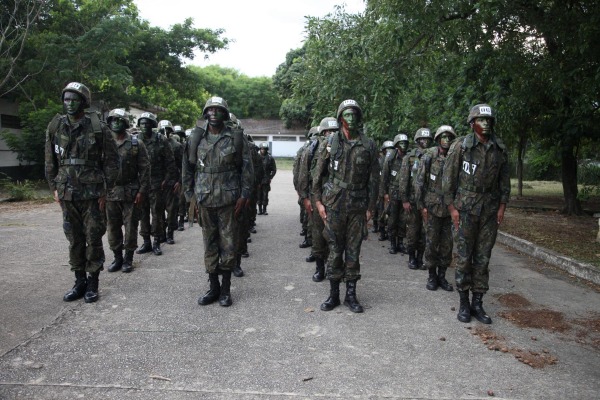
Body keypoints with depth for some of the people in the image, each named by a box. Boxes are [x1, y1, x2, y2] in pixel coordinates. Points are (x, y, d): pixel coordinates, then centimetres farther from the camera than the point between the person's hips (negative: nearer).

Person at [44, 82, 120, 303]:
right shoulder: (55, 127, 6)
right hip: (67, 195, 4)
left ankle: (93, 283, 15)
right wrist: (54, 188, 9)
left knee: (93, 240, 3)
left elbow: (112, 161, -3)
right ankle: (79, 282, 23)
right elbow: (50, 162, 14)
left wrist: (104, 190, -5)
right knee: (74, 240, 11)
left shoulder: (99, 129, -5)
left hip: (92, 195, -4)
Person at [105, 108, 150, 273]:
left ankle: (128, 259, 16)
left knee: (130, 226, 3)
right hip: (110, 193, 3)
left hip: (130, 193, -3)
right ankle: (117, 258, 22)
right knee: (112, 227, 9)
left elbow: (144, 168, -4)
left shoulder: (136, 144, -2)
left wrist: (142, 191, -10)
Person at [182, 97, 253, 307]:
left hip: (228, 199, -2)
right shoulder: (196, 138, 4)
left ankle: (226, 289, 16)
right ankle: (213, 287, 22)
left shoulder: (236, 138, -1)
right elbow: (188, 167, 9)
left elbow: (246, 168, 0)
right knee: (209, 244, 10)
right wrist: (190, 194, 5)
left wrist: (244, 195, -6)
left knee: (228, 244, 3)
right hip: (205, 199, 2)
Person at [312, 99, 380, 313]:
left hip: (358, 206, 1)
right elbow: (318, 174, 5)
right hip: (334, 205, 0)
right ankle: (333, 294, 18)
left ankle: (351, 295, 18)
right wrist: (318, 201, 0)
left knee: (354, 251, 7)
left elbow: (374, 179, 4)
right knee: (335, 250, 6)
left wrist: (370, 207, 1)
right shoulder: (331, 142, 1)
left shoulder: (368, 145, 2)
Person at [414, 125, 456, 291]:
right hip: (432, 208, -3)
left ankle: (442, 276, 19)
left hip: (449, 209, 3)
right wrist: (421, 206, -7)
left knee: (447, 244, 6)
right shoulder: (428, 157, -4)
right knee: (431, 242, 2)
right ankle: (432, 276, 15)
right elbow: (419, 182, -4)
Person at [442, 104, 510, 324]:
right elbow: (448, 178, -5)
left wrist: (502, 206, 6)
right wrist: (452, 207, -8)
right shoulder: (460, 146, -5)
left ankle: (477, 303, 18)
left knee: (483, 258, 7)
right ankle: (464, 303, 13)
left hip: (490, 210, 4)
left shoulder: (500, 149, 6)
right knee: (464, 257, 1)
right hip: (465, 208, -3)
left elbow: (504, 179, 12)